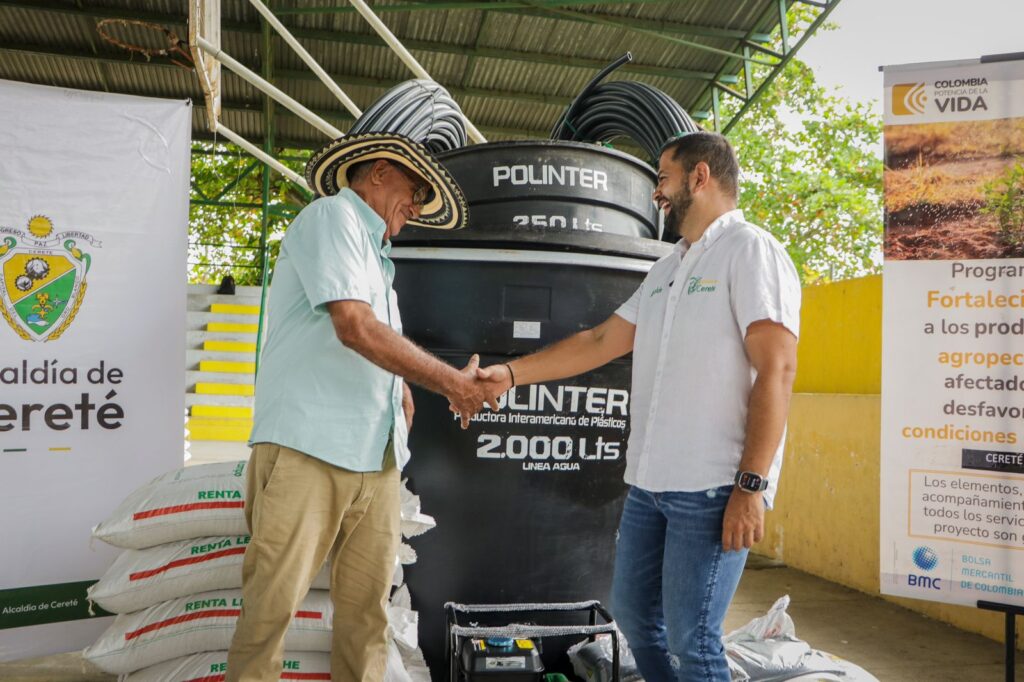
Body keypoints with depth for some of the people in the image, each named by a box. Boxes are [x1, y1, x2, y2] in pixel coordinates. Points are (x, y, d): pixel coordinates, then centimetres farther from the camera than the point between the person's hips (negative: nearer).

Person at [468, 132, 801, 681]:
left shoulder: (750, 251, -7)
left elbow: (776, 370, -15)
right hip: (648, 482, 8)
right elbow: (601, 342, 19)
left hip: (713, 488, -8)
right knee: (633, 615, 16)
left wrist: (751, 485, -20)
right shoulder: (666, 270, 18)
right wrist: (511, 374, 15)